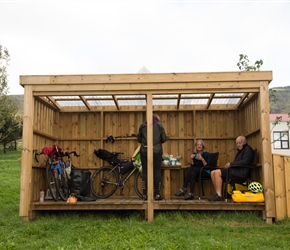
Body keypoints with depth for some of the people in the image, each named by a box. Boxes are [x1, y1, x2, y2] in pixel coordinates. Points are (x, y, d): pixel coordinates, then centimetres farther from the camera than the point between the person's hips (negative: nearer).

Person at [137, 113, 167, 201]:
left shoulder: (142, 126, 10)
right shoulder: (159, 125, 6)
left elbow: (139, 139, 9)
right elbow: (164, 139, 3)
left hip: (144, 151, 2)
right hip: (156, 151, -1)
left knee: (145, 172, 6)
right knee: (157, 171, 4)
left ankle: (145, 194, 7)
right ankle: (157, 194, 3)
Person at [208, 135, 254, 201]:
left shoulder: (248, 149, 0)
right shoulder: (240, 150, 29)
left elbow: (245, 162, -15)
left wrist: (231, 164, -13)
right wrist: (229, 165, 3)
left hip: (241, 171, -10)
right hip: (235, 169, 10)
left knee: (217, 172, -25)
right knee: (213, 172, -5)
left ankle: (219, 195, -25)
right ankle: (217, 193, -11)